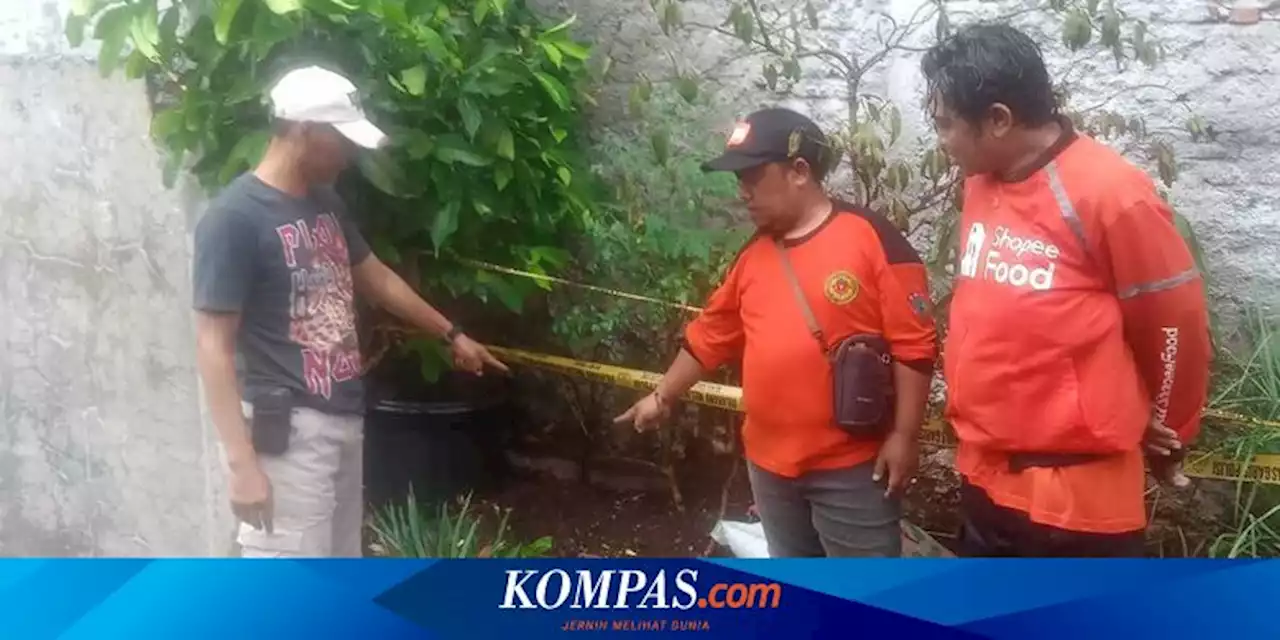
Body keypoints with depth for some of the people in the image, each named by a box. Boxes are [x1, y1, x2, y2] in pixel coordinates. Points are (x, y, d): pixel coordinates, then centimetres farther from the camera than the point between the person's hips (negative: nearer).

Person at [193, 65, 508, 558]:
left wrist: (451, 334, 32)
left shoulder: (324, 203, 8)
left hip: (344, 419, 9)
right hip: (289, 429, -9)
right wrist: (242, 462, -23)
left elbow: (375, 277, 24)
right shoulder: (234, 218, -17)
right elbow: (214, 346, -18)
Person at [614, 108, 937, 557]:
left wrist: (904, 435, -15)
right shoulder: (753, 256, 9)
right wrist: (663, 396, 24)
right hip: (770, 461, 7)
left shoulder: (871, 238, -11)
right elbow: (709, 336, 20)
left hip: (852, 464, -7)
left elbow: (914, 345, -13)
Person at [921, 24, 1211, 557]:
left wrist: (1165, 434, 6)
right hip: (987, 475, 8)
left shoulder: (1109, 194, -17)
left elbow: (1175, 325, -8)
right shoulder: (982, 185, 5)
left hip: (1078, 489, -8)